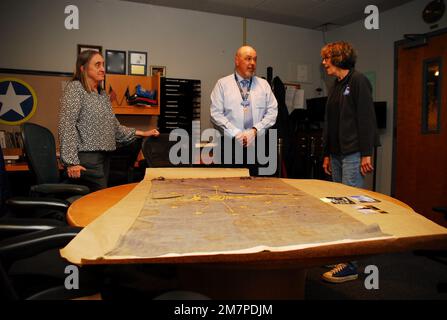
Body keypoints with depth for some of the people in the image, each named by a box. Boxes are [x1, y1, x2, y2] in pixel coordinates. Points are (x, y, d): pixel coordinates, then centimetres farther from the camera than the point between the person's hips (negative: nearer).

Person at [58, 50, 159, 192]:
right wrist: (71, 162, -19)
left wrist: (142, 133, 16)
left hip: (104, 156, 7)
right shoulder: (75, 88, -5)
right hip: (87, 157, -7)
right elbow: (66, 126, -13)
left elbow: (114, 126, 21)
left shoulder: (103, 94, 18)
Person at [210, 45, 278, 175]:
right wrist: (236, 134, -11)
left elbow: (272, 112, 7)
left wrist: (255, 130, -7)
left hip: (258, 144, 2)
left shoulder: (264, 84, 14)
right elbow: (216, 114, -2)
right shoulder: (223, 84, 6)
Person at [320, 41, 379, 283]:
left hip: (354, 154, -8)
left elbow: (367, 118, -13)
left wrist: (366, 154, -17)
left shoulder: (357, 81, -5)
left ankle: (350, 265, -2)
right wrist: (327, 154, 19)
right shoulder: (335, 87, 20)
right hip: (337, 154, 9)